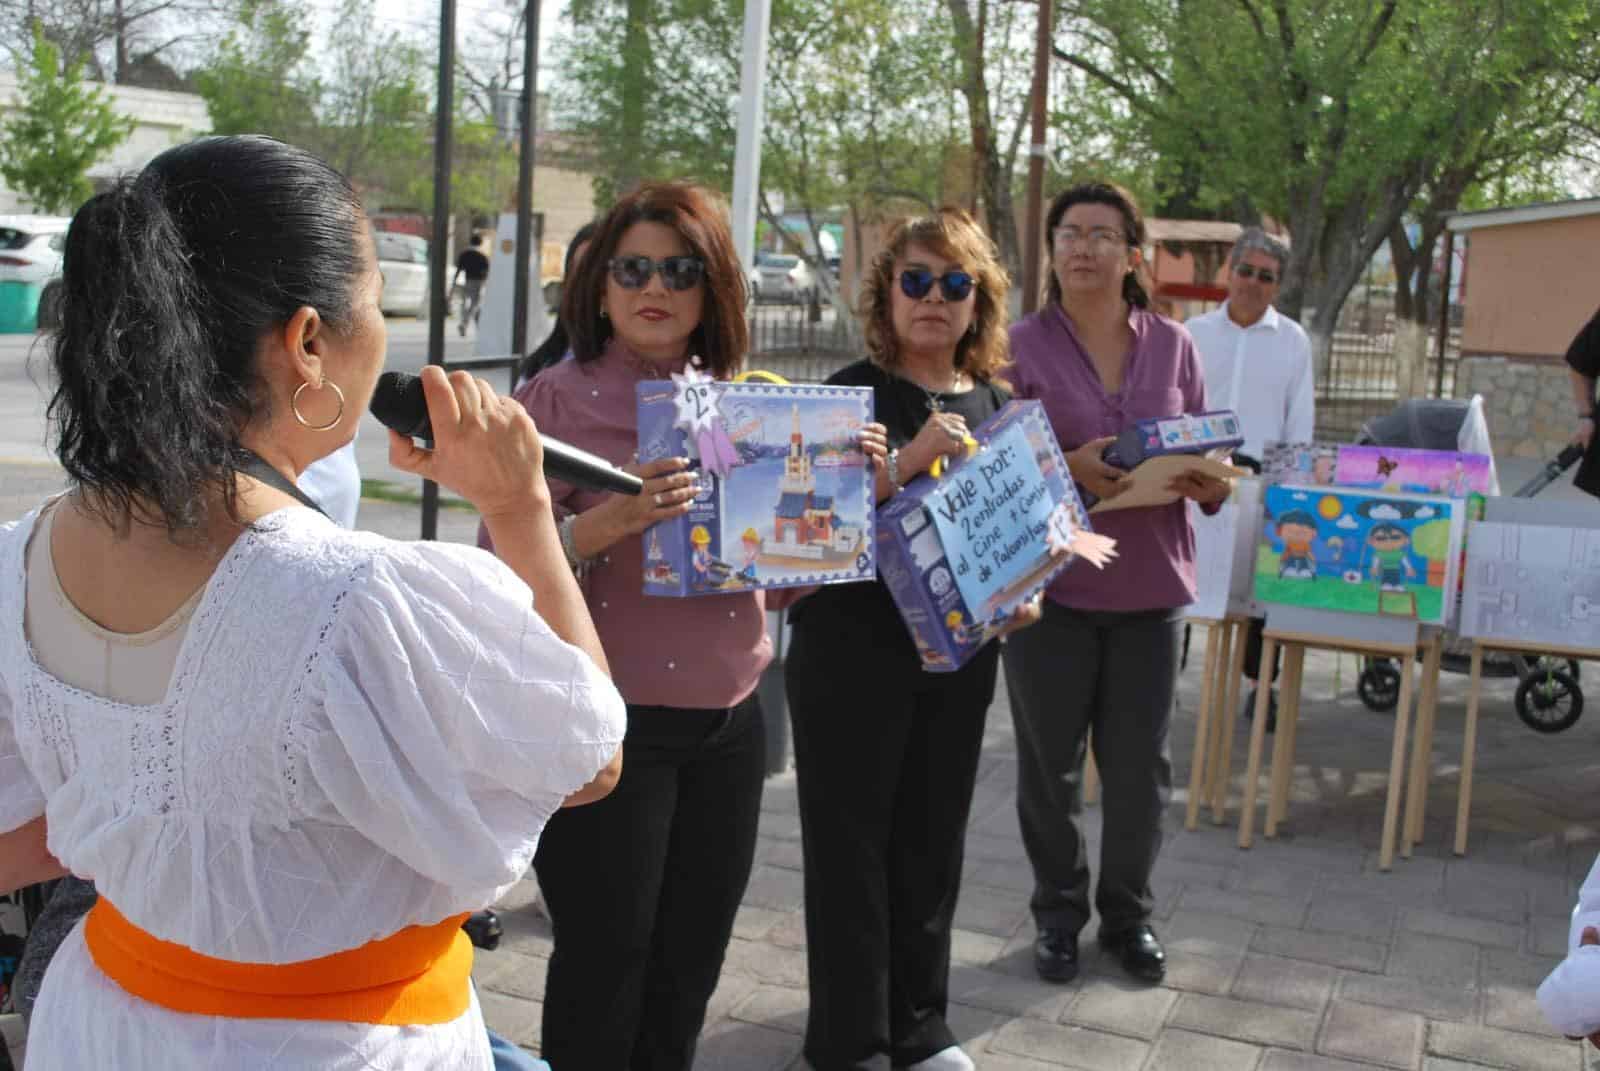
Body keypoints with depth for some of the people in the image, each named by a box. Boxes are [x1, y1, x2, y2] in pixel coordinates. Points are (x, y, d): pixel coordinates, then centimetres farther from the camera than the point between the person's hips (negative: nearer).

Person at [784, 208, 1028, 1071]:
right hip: (853, 648, -5)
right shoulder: (853, 394, -8)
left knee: (933, 840, 14)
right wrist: (905, 463, -27)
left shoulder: (994, 403, 8)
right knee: (851, 845, 3)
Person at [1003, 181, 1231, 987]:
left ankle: (1128, 913, 29)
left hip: (1149, 586, 3)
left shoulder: (1173, 346, 6)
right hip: (1048, 585, -2)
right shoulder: (1022, 347, -4)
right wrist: (1067, 468, -22)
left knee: (1140, 766, 10)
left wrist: (1210, 484, -10)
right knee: (1050, 764, 8)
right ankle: (1058, 913, 27)